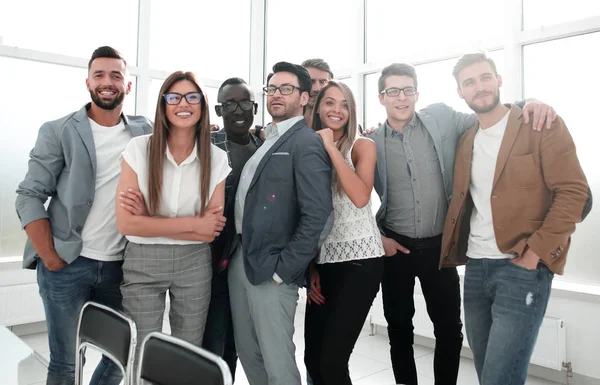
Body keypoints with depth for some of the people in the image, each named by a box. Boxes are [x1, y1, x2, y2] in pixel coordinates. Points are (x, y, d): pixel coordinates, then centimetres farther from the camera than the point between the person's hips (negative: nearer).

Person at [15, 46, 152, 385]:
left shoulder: (145, 132, 6)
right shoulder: (58, 131, -1)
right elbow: (29, 197, -4)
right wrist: (50, 257, -9)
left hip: (121, 266, 3)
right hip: (67, 266, -2)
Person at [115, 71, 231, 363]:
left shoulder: (217, 158, -4)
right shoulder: (138, 149, -9)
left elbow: (211, 231, -6)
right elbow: (126, 223, -14)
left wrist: (150, 221, -15)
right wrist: (192, 223, -15)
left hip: (194, 264, 2)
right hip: (142, 264, -1)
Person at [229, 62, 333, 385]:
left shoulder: (306, 143, -10)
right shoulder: (265, 139, 16)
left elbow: (316, 214, -19)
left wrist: (283, 270, -17)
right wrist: (230, 252, 11)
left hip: (270, 267, -8)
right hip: (239, 258, 8)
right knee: (247, 352, 18)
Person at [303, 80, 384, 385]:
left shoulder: (363, 146, 0)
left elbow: (360, 198, -20)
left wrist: (331, 148, -16)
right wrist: (310, 266, 8)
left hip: (359, 260, -4)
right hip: (323, 261, 4)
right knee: (312, 358, 8)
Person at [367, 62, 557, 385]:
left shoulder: (441, 119, -3)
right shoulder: (371, 143, -3)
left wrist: (529, 103, -13)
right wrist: (378, 237, -2)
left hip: (439, 246, 0)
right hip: (395, 248, 0)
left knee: (449, 329, 9)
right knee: (399, 327, 14)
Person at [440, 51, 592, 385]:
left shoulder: (542, 125, -4)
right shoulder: (465, 141, 13)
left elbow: (576, 194, -10)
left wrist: (534, 253, -16)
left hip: (522, 268, -6)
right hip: (475, 268, 6)